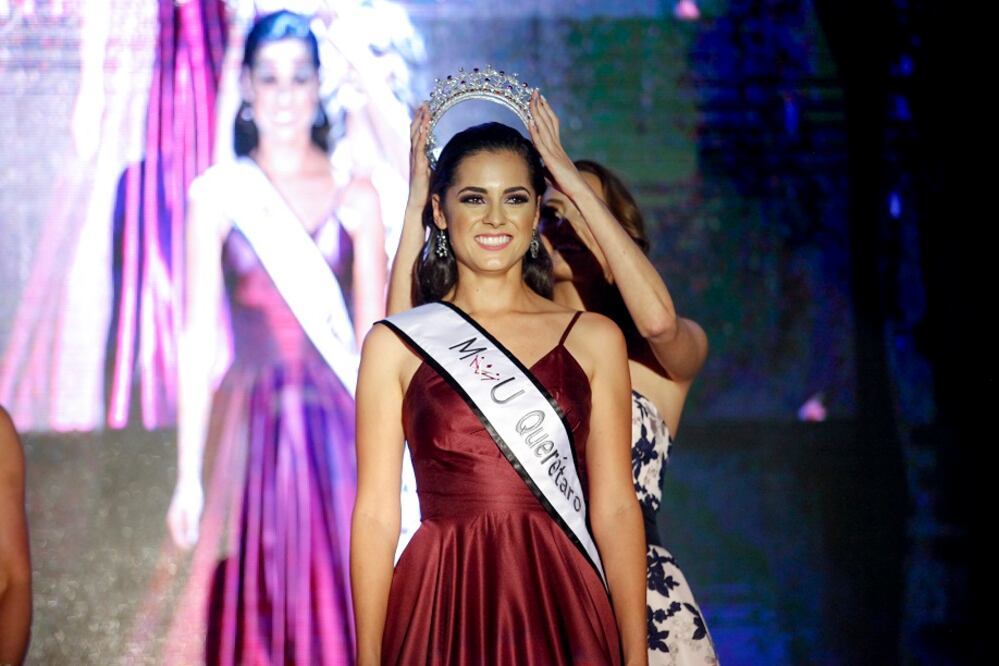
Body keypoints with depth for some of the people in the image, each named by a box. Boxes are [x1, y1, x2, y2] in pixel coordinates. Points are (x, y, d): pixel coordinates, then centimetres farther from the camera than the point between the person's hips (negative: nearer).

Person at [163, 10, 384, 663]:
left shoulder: (354, 197, 4)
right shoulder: (219, 194, 2)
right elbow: (198, 338, 2)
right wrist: (190, 473, -2)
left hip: (339, 429, 1)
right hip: (253, 431, 0)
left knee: (339, 608, 0)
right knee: (256, 611, 1)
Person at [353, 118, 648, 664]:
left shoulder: (594, 340, 7)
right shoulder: (394, 346, 3)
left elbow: (614, 508, 4)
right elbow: (376, 512, 0)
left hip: (561, 607, 1)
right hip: (443, 611, -1)